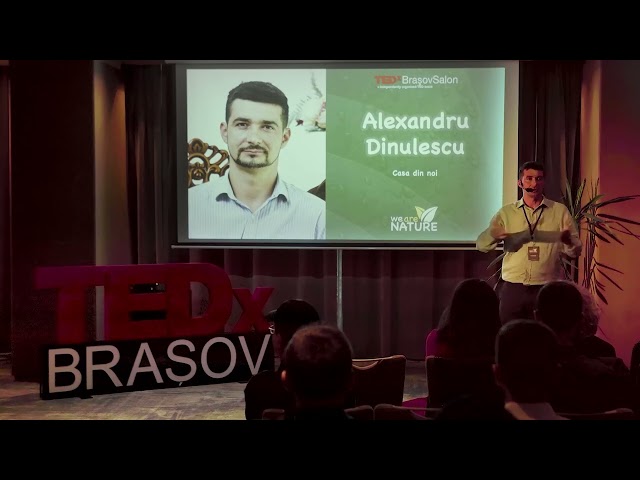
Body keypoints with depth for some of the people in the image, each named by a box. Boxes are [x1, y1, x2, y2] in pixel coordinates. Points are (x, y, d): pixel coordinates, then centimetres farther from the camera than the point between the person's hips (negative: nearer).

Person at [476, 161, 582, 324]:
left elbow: (576, 251, 3)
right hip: (513, 289, 1)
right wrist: (493, 235, -24)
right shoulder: (506, 212, 7)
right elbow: (481, 245, -1)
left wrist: (568, 241, -20)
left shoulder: (560, 211, 5)